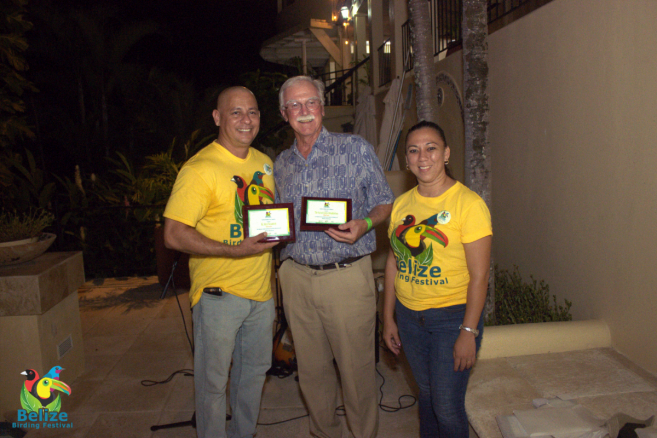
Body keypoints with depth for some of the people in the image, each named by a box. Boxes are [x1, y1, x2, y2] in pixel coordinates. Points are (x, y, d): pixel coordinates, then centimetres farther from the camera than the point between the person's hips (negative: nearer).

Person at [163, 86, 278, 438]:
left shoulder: (264, 163, 9)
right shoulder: (199, 169, -15)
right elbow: (173, 235, -20)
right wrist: (235, 250, -26)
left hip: (261, 289, 7)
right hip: (219, 291, -7)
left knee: (255, 369, 20)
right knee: (213, 379, 7)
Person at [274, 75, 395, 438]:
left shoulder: (356, 149, -1)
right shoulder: (281, 164, 12)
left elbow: (385, 203, 0)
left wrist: (364, 224, -20)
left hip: (347, 276, -4)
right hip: (296, 277, 4)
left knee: (356, 368, 4)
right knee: (311, 370, 15)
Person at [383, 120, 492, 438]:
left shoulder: (468, 203, -13)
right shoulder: (402, 203, 4)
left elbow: (479, 276, -14)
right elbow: (393, 261, 9)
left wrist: (468, 332, -16)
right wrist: (388, 317, 9)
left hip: (452, 316, -5)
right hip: (408, 316, 5)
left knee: (447, 408, 2)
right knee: (426, 394, 19)